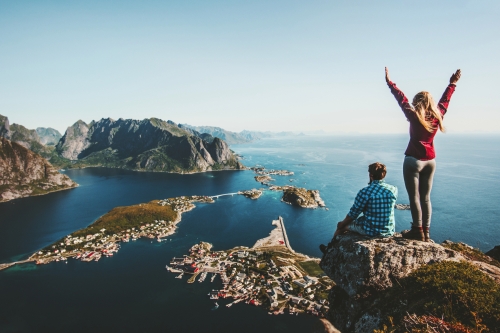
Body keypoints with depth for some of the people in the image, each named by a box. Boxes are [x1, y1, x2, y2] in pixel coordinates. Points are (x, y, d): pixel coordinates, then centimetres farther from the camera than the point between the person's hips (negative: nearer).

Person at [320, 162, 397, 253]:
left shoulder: (365, 192, -20)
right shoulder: (394, 190, -5)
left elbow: (353, 213, -9)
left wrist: (342, 224, 7)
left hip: (371, 231, -6)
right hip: (389, 231, 6)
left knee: (341, 225, 19)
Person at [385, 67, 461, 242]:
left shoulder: (415, 117, -12)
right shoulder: (437, 116, 2)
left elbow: (402, 99, -9)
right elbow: (444, 101, 19)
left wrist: (389, 82, -3)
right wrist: (452, 84, 34)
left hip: (413, 160, -6)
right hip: (430, 161, 6)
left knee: (414, 197, -1)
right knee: (425, 197, 11)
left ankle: (418, 231, 2)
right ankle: (426, 232, 16)